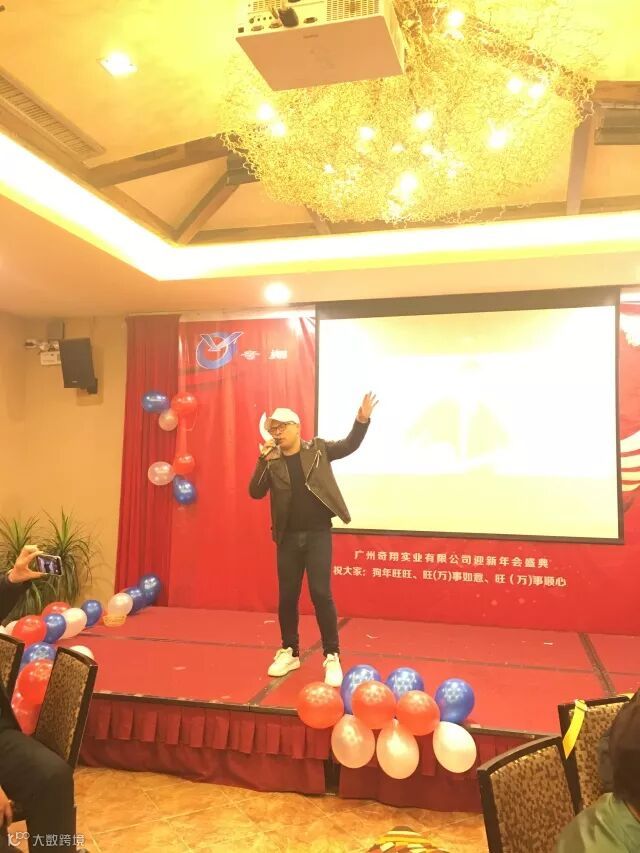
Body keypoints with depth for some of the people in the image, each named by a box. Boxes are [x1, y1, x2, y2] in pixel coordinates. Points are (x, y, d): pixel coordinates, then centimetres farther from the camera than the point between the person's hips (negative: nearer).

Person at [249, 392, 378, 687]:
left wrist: (362, 420, -21)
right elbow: (255, 493, -6)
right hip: (288, 537, 2)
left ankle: (332, 657, 8)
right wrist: (263, 460, -19)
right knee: (287, 596, 10)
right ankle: (289, 652, 28)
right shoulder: (271, 462, 2)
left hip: (318, 534, -2)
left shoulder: (318, 449, 1)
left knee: (320, 593, -6)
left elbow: (349, 445, -5)